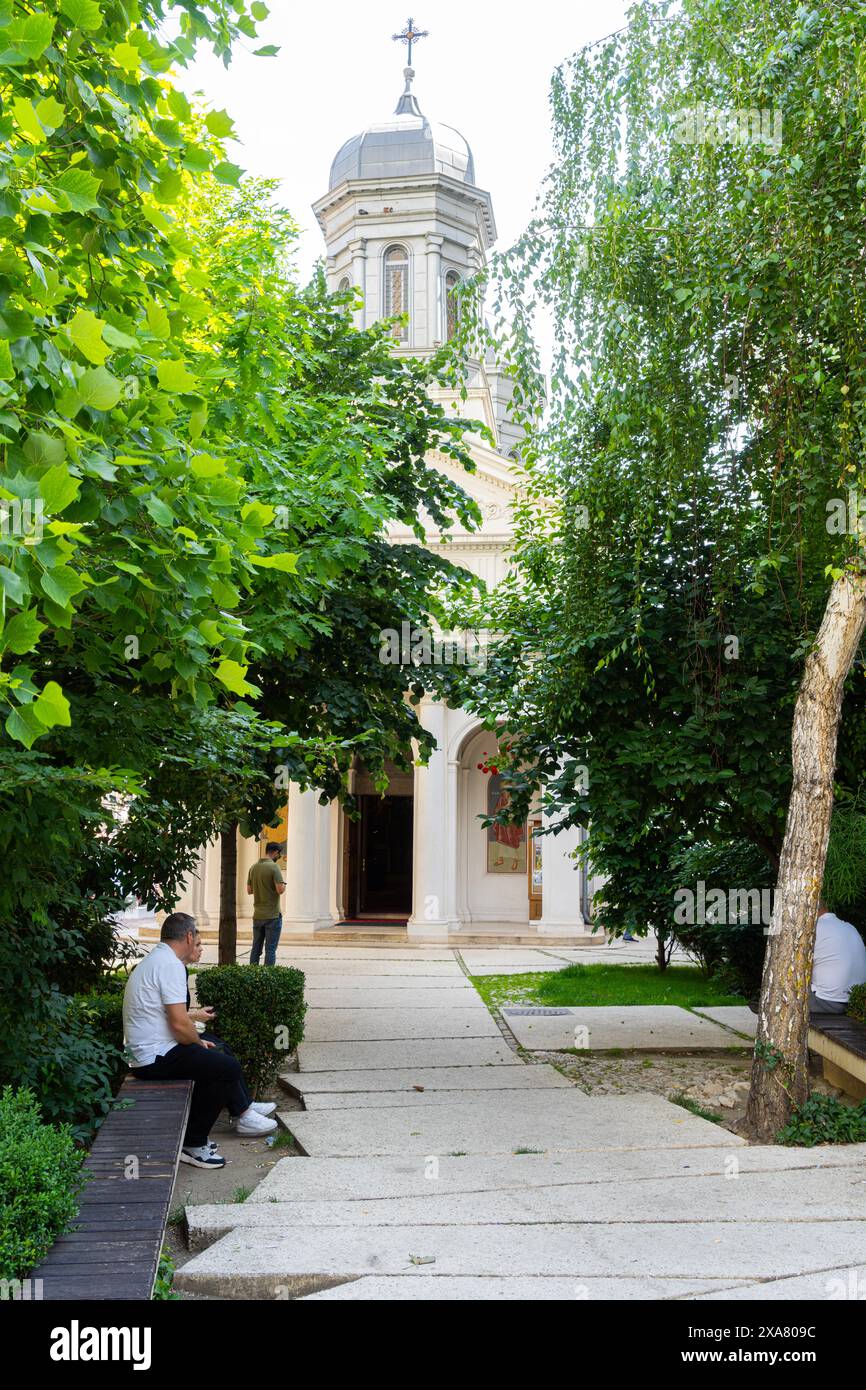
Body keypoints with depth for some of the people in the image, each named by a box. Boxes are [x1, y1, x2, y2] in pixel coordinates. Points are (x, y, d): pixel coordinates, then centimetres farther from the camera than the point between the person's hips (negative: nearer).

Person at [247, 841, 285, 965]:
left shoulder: (253, 868, 7)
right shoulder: (274, 867, -13)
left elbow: (249, 890, 13)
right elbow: (280, 890, -20)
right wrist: (284, 884, 0)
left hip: (257, 915, 6)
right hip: (272, 915, -6)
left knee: (256, 949, 12)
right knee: (270, 949, -1)